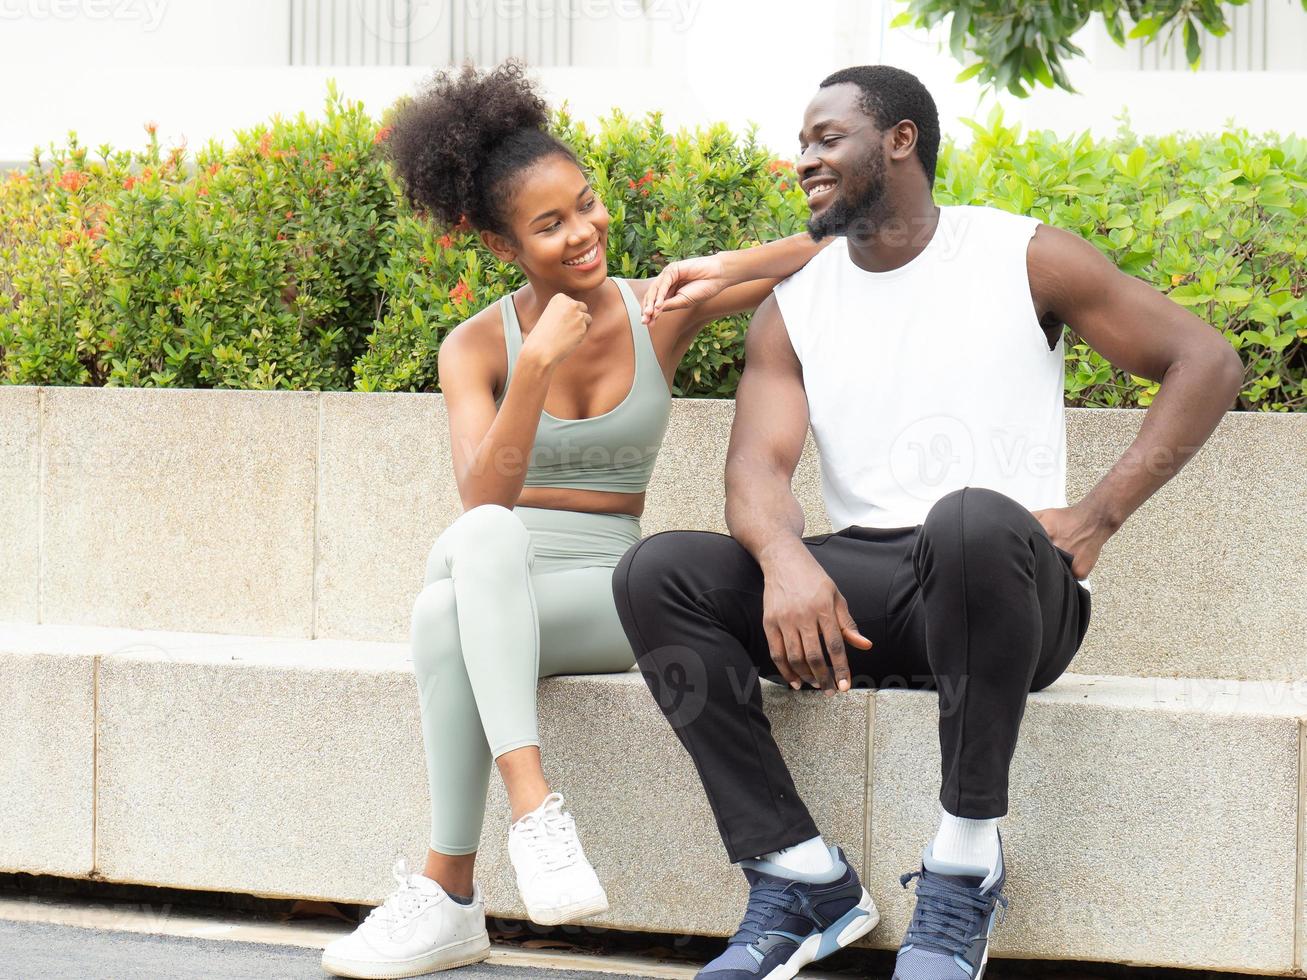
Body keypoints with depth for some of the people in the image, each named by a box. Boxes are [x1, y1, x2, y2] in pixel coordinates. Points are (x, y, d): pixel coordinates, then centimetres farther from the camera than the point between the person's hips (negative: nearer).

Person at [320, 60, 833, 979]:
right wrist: (539, 365, -24)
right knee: (484, 540, -38)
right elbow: (482, 501, -16)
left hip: (603, 598, -1)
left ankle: (449, 896, -33)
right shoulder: (478, 345, 0)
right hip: (490, 590, 1)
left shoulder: (658, 312, 2)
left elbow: (830, 249, 1)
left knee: (447, 612, -35)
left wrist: (724, 271, -18)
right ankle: (535, 809, -45)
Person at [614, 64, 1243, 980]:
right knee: (656, 572, -19)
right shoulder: (792, 310, 14)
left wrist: (1097, 518, -8)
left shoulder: (1026, 259, 5)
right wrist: (786, 557, -26)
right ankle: (798, 874, -21)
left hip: (1014, 590, -4)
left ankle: (966, 862, -27)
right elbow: (757, 469, -1)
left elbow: (1209, 363, 3)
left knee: (971, 522, -40)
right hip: (858, 590, 4)